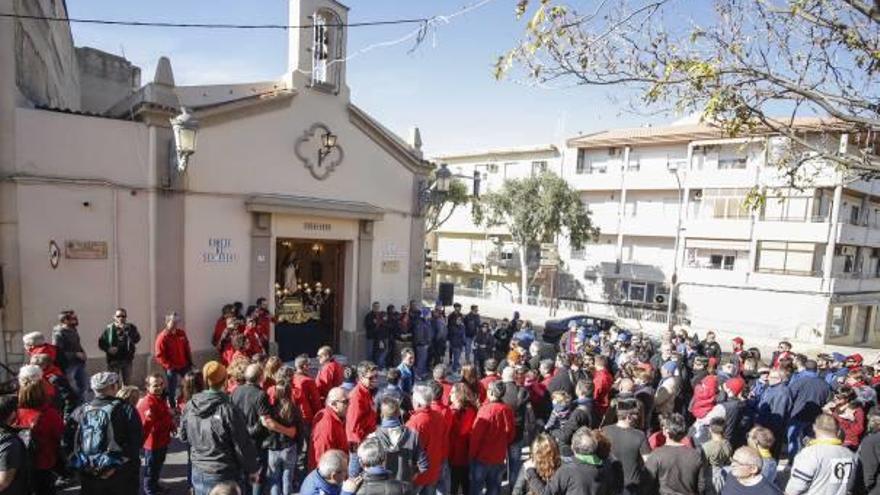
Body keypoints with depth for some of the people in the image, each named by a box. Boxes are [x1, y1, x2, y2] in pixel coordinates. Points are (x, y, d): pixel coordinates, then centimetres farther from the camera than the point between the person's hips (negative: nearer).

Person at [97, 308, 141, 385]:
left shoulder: (131, 327, 1)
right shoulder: (109, 328, 0)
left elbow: (137, 339, -13)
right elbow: (101, 342, 5)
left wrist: (126, 330, -22)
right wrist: (108, 349, -13)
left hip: (127, 360, 1)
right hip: (113, 360, -1)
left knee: (127, 383, 9)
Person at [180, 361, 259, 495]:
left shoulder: (190, 406, -6)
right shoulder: (228, 410, -23)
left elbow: (184, 436, 11)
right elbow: (243, 445, -16)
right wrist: (252, 469, -3)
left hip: (198, 472, 6)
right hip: (223, 475, -5)